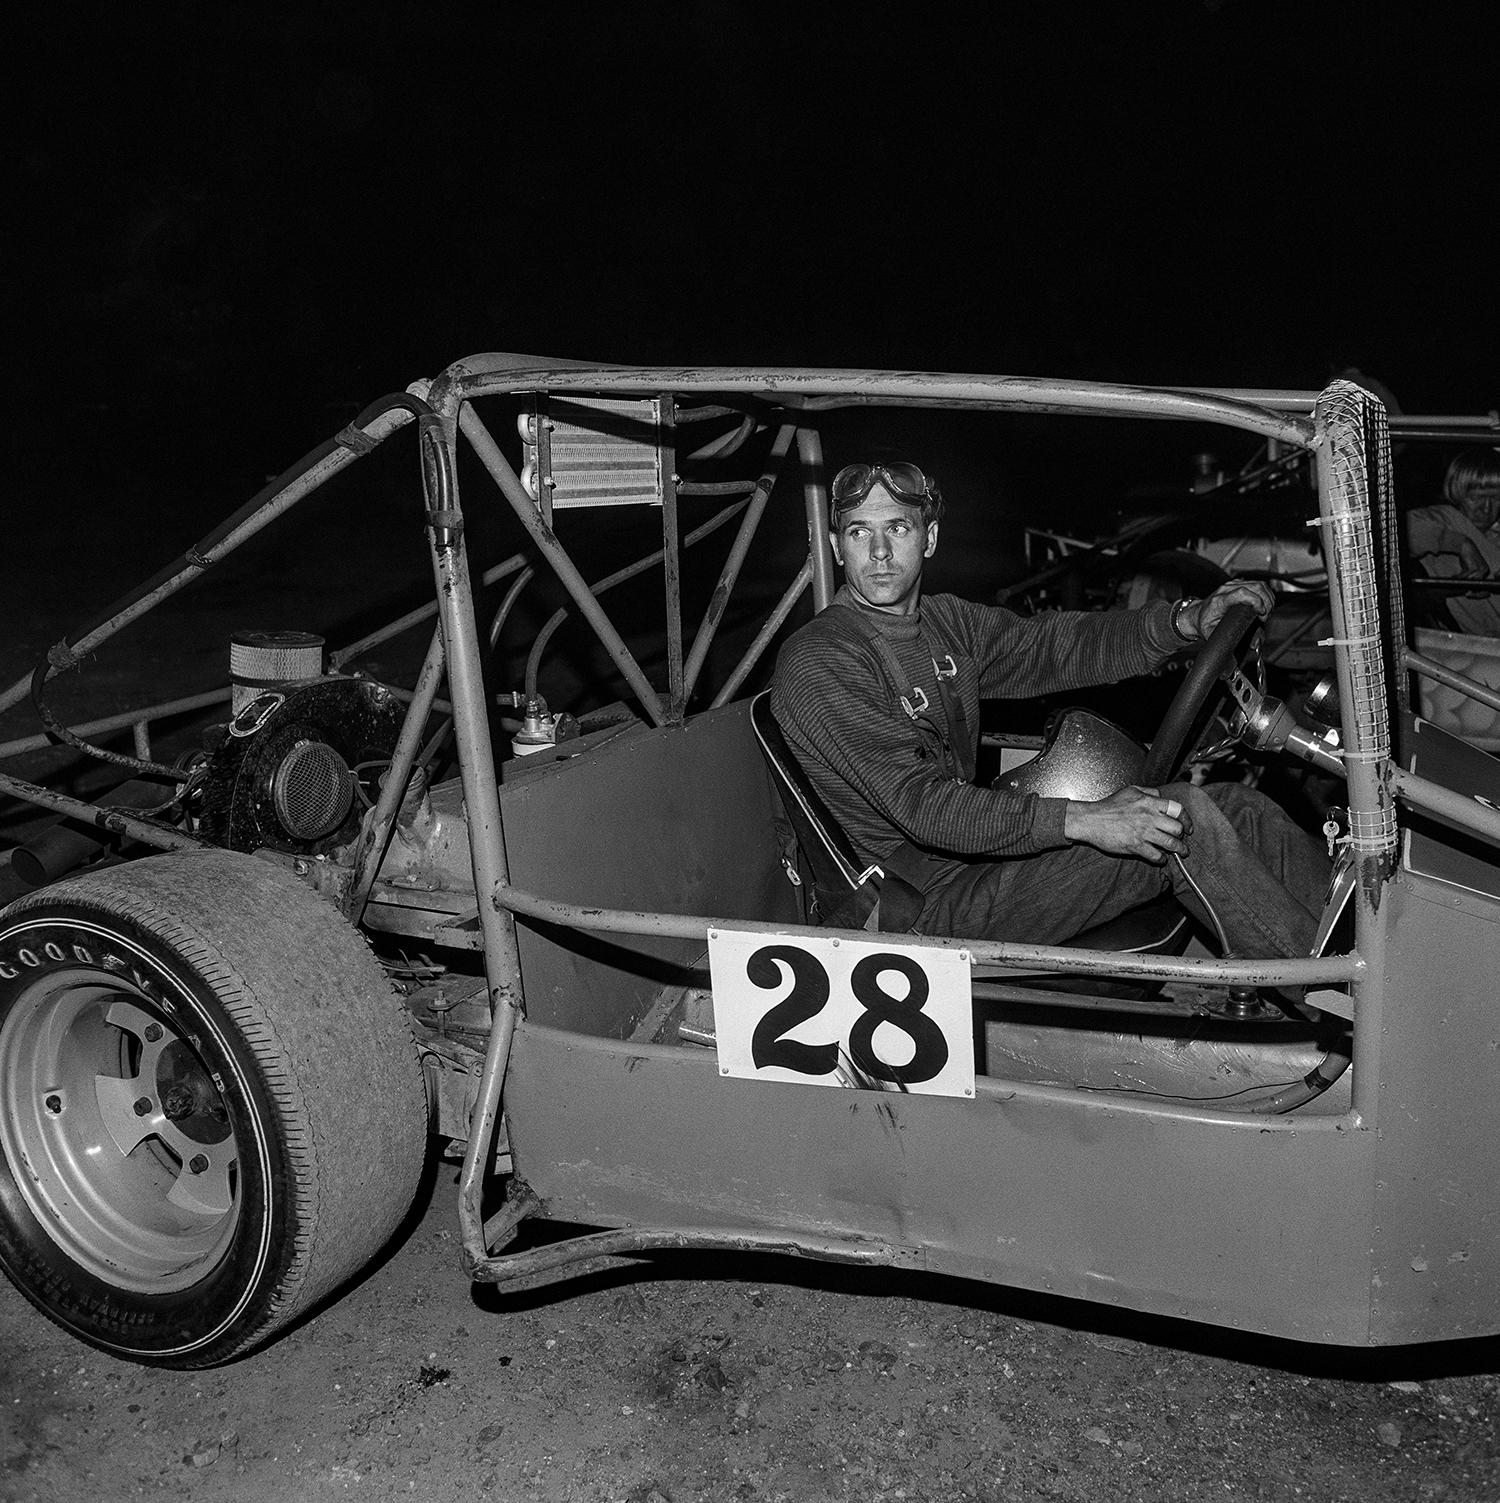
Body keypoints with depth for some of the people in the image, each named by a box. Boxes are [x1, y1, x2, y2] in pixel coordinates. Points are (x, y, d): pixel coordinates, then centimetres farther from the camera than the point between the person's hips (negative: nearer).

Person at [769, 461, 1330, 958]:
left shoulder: (945, 622, 11)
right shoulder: (817, 664, -17)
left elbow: (1056, 647, 13)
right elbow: (919, 803, -25)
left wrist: (1185, 622, -3)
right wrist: (1079, 820, -33)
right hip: (933, 902, -9)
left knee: (1235, 807, 0)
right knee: (1180, 818, -20)